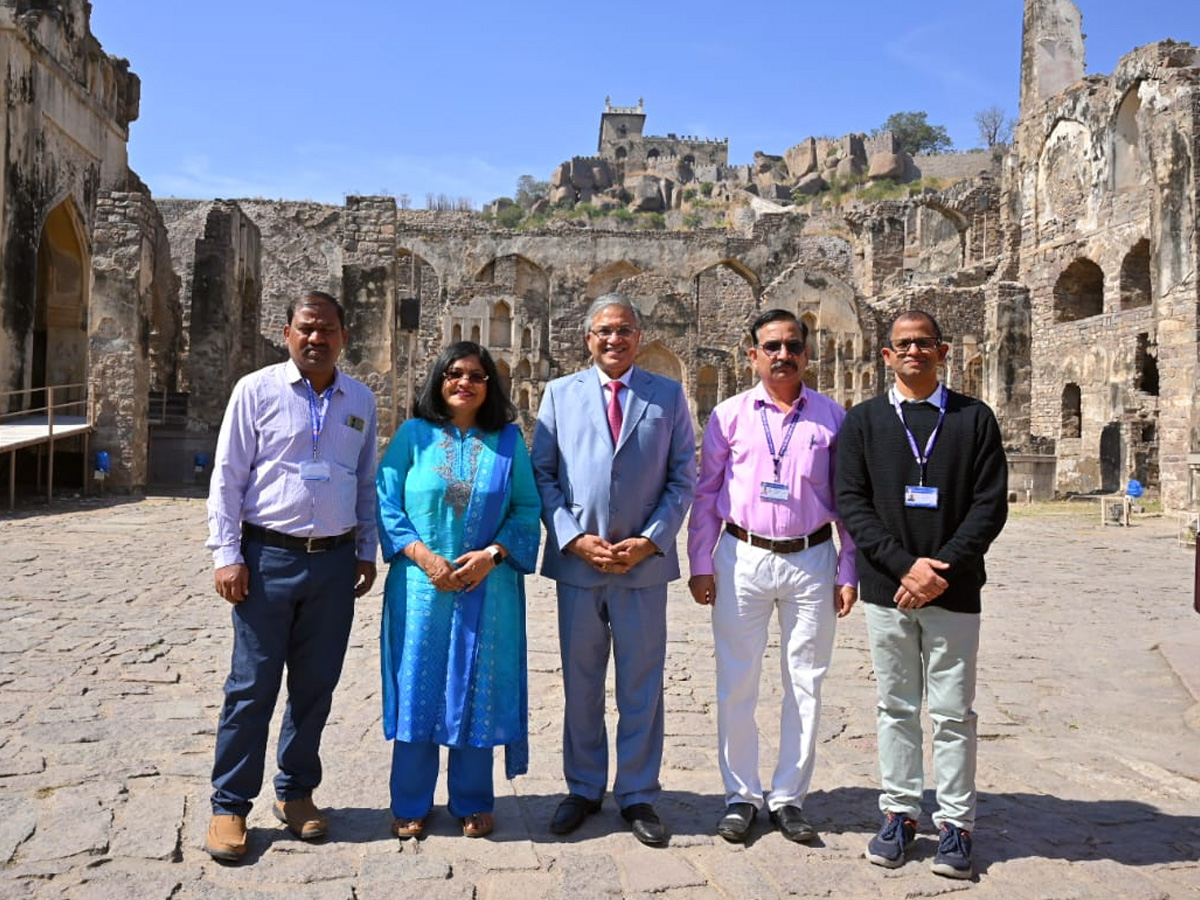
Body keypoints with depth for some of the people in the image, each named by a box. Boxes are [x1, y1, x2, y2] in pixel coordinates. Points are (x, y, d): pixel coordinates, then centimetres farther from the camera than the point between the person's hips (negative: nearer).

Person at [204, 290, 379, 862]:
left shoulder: (361, 401, 9)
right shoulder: (257, 390, -2)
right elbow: (227, 477, -2)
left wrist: (366, 552, 11)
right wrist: (226, 555, -8)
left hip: (335, 561, 3)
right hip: (268, 557, -3)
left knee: (316, 685, 11)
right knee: (252, 686, 3)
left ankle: (296, 792, 27)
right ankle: (229, 805, 16)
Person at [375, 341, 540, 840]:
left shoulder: (508, 441, 5)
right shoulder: (413, 435, 3)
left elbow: (527, 508, 3)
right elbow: (385, 501, -1)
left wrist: (493, 553, -12)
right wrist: (423, 555, -12)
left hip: (487, 588, 1)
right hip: (421, 585, 0)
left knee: (477, 691, 8)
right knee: (418, 688, 6)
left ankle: (472, 802, 23)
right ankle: (411, 804, 21)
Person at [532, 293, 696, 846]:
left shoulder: (667, 395, 6)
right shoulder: (560, 393, 8)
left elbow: (682, 478, 3)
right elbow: (542, 474, 4)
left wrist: (649, 541, -9)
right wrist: (574, 537, -9)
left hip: (644, 560, -1)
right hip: (576, 559, 1)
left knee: (641, 686, 7)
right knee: (580, 685, 11)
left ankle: (637, 795, 21)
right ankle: (583, 790, 26)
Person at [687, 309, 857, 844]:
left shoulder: (832, 417, 5)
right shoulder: (729, 415, 4)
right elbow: (706, 494, 6)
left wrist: (848, 573, 2)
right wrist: (700, 565, 1)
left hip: (811, 561, 1)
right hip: (742, 559, 0)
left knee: (805, 686, 7)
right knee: (736, 685, 5)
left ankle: (789, 799, 21)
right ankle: (741, 796, 21)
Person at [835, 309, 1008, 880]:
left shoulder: (974, 419, 4)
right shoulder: (863, 421, 6)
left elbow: (991, 505, -2)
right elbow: (850, 503, -2)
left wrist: (943, 569, -13)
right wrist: (904, 565, -13)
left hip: (953, 591, -1)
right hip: (886, 589, 1)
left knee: (953, 713, 5)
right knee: (896, 708, 10)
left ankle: (955, 823, 18)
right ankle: (899, 812, 22)